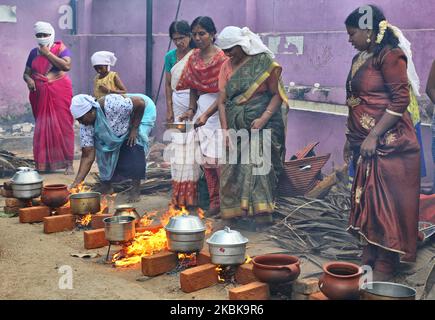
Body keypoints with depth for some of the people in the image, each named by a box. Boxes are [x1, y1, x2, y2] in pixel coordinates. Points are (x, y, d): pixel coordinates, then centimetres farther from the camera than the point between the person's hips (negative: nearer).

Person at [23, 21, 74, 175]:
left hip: (59, 92, -4)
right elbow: (26, 73, 15)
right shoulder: (34, 52, 13)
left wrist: (47, 53, -13)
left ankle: (68, 163, -4)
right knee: (42, 127, 3)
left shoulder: (61, 48, 1)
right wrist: (29, 80, -8)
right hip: (40, 94, 4)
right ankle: (44, 163, 9)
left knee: (63, 125, -6)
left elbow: (67, 66, -17)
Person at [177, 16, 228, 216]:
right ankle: (215, 201, 13)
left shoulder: (221, 58, -10)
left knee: (219, 159, -9)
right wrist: (191, 109, 5)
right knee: (206, 160, 6)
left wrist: (205, 114, -20)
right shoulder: (194, 57, 11)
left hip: (218, 110, -6)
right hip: (201, 109, 6)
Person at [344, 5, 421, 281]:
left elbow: (400, 100, -16)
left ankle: (385, 269, 6)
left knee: (385, 204, -3)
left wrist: (373, 136, -19)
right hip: (364, 143, 9)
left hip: (388, 144, -9)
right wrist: (351, 139, 18)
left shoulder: (390, 55, -12)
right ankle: (369, 257, 25)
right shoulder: (360, 59, 13)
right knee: (365, 201, 13)